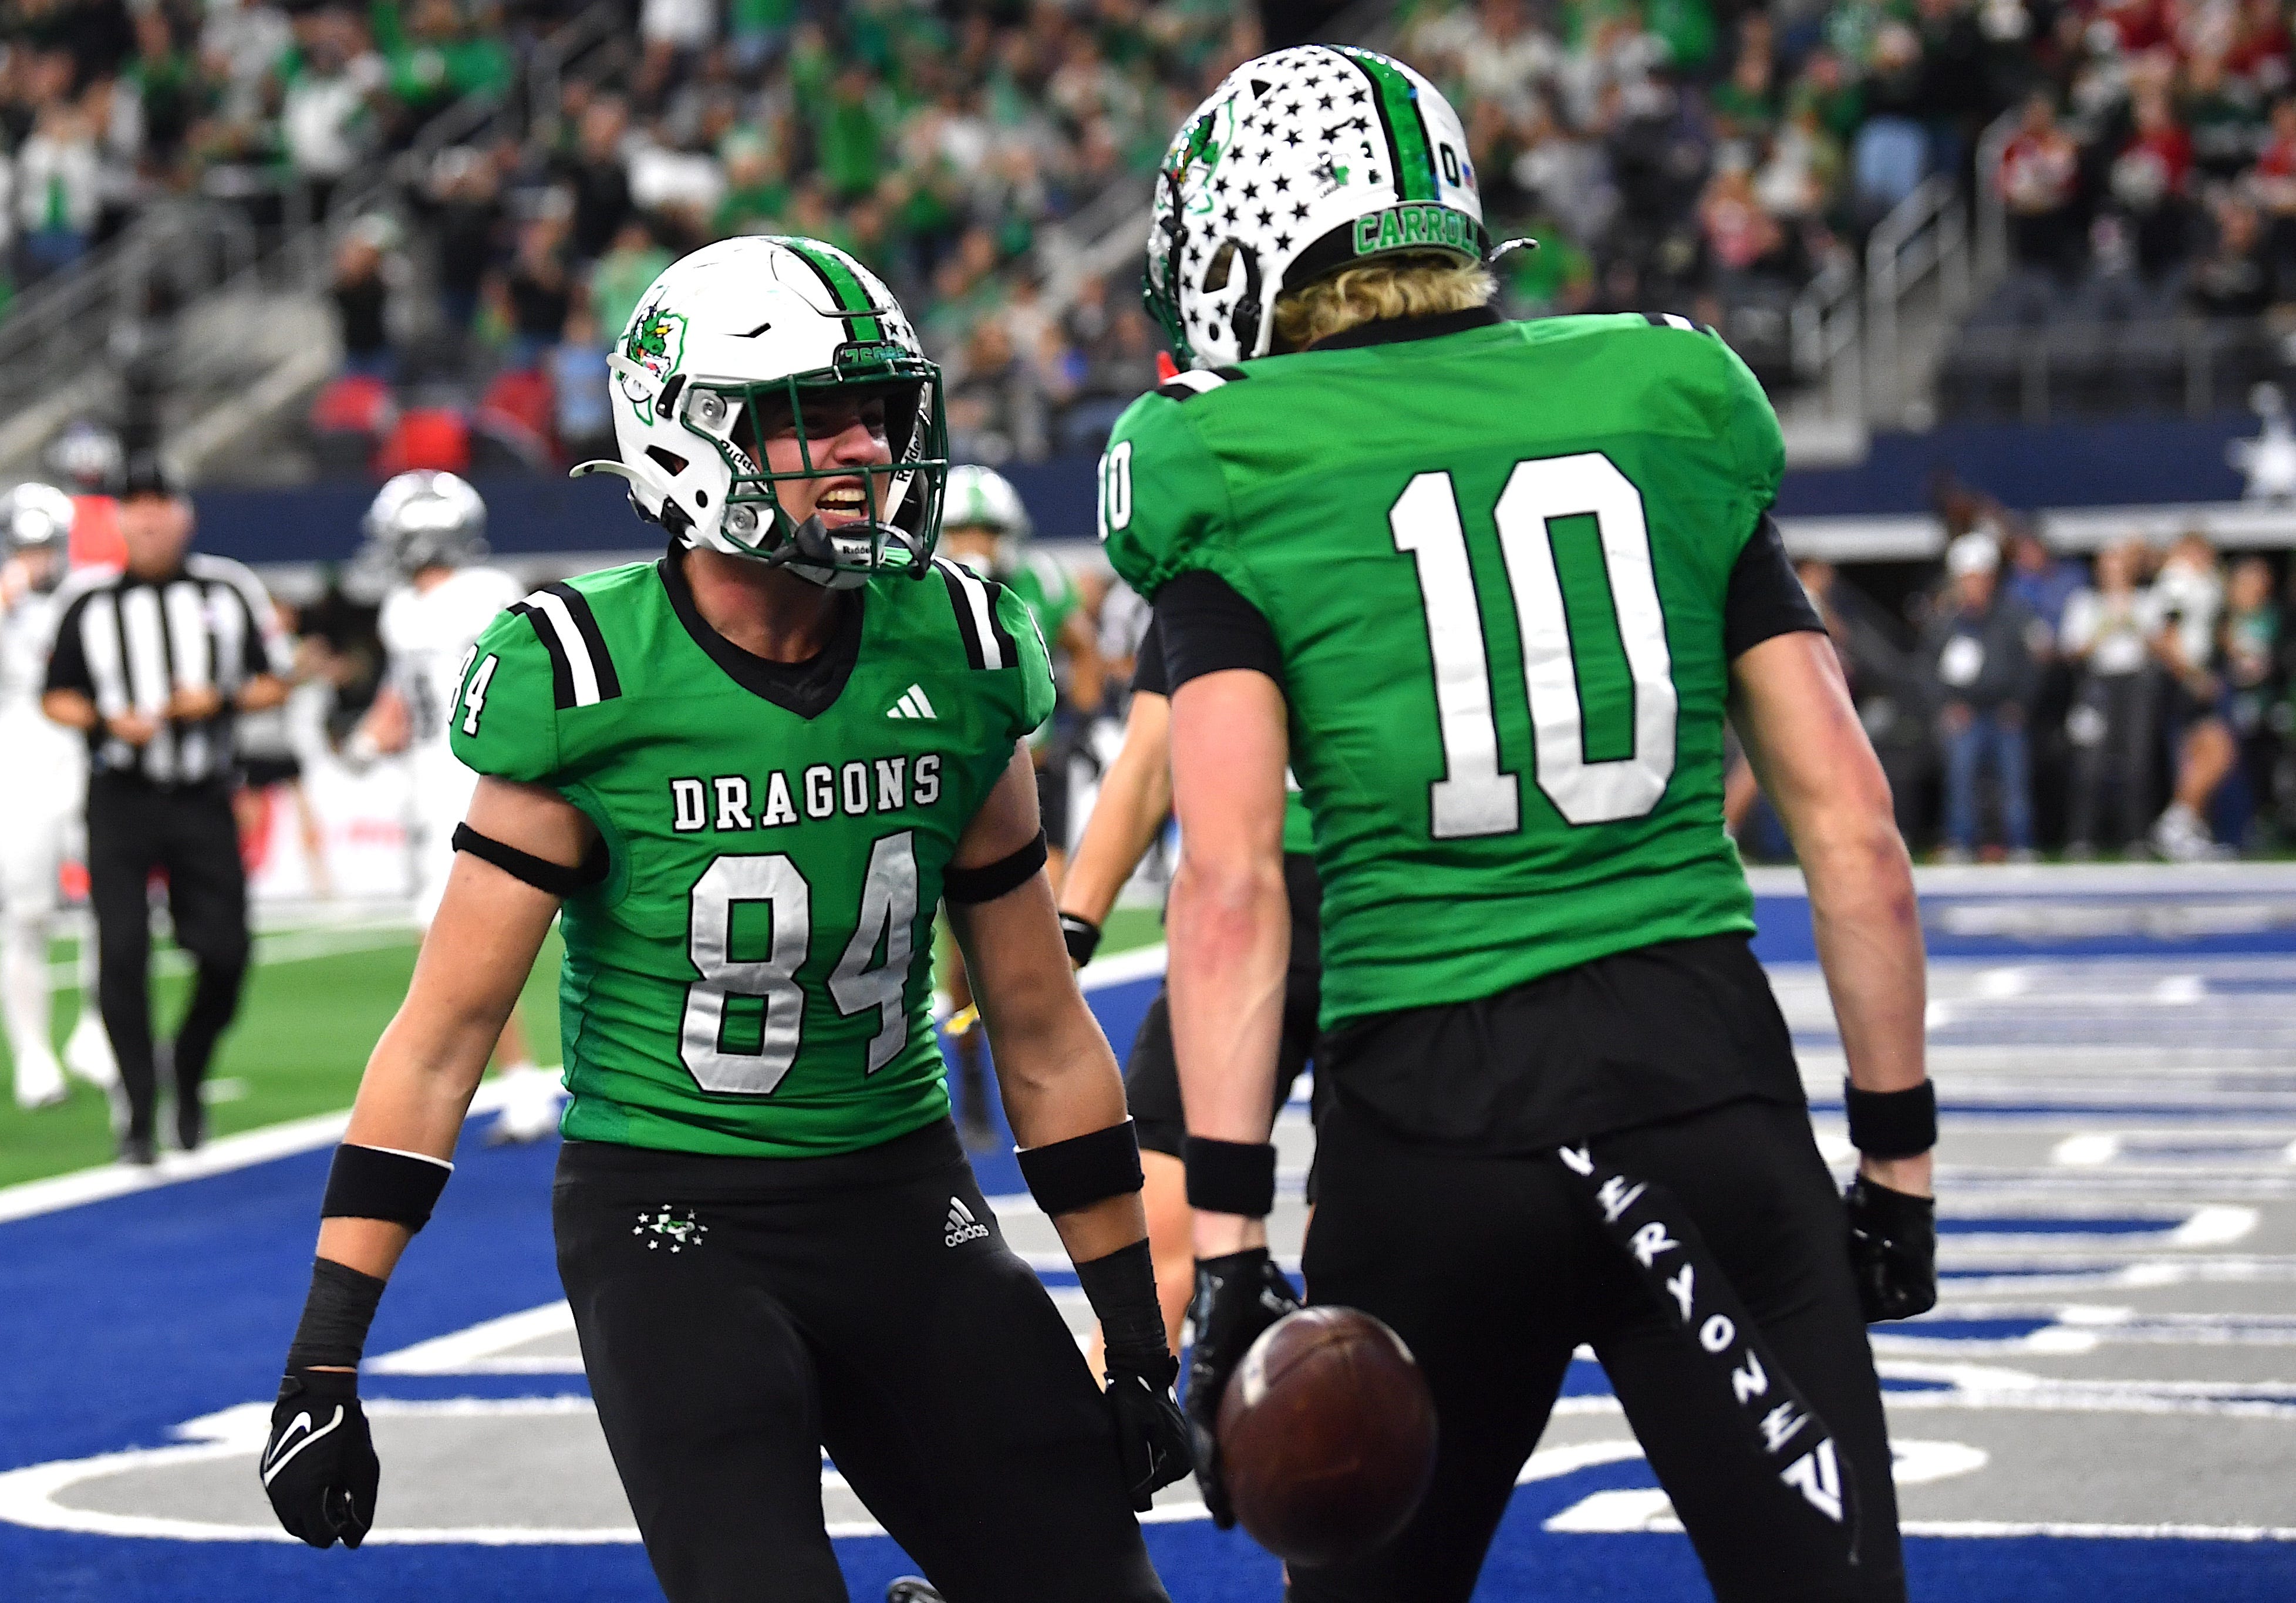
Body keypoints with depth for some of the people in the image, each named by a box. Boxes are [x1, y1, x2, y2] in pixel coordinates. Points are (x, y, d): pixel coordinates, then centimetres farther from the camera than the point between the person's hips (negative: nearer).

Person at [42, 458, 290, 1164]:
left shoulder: (229, 590, 5)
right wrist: (109, 721, -11)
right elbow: (57, 698, 7)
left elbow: (273, 683, 9)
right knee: (122, 952, -9)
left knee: (225, 951, -1)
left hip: (203, 801, 1)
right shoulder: (88, 600, 2)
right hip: (121, 800, -1)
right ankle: (139, 1112, -1)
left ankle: (189, 1075, 26)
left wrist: (221, 700, -10)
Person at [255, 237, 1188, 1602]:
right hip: (670, 1220, -4)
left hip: (905, 1203, 4)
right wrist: (324, 1365, -12)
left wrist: (1141, 1343, 10)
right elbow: (443, 1038, -8)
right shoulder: (593, 690, -13)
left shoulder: (958, 669, -1)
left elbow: (1044, 1036, 8)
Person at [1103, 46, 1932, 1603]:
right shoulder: (1669, 421, 10)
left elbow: (1233, 881, -10)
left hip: (1431, 1117, -1)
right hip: (1708, 1070, 1)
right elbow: (1852, 826, 8)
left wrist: (1231, 1245, -11)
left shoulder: (1236, 484, 1)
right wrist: (1899, 1154, 15)